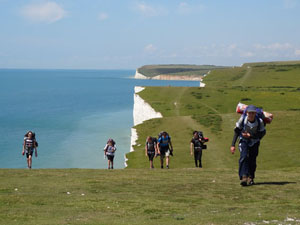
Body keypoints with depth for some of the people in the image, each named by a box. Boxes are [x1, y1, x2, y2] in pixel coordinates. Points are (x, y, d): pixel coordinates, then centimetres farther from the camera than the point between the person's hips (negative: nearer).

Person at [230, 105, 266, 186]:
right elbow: (237, 131, -11)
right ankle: (244, 177, -30)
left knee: (252, 161, 1)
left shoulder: (259, 121, -22)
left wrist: (250, 136, -25)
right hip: (244, 141, -1)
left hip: (254, 142, 1)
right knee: (244, 157, -22)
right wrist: (233, 145, -15)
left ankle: (251, 177, 22)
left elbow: (262, 133, -11)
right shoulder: (242, 119, -22)